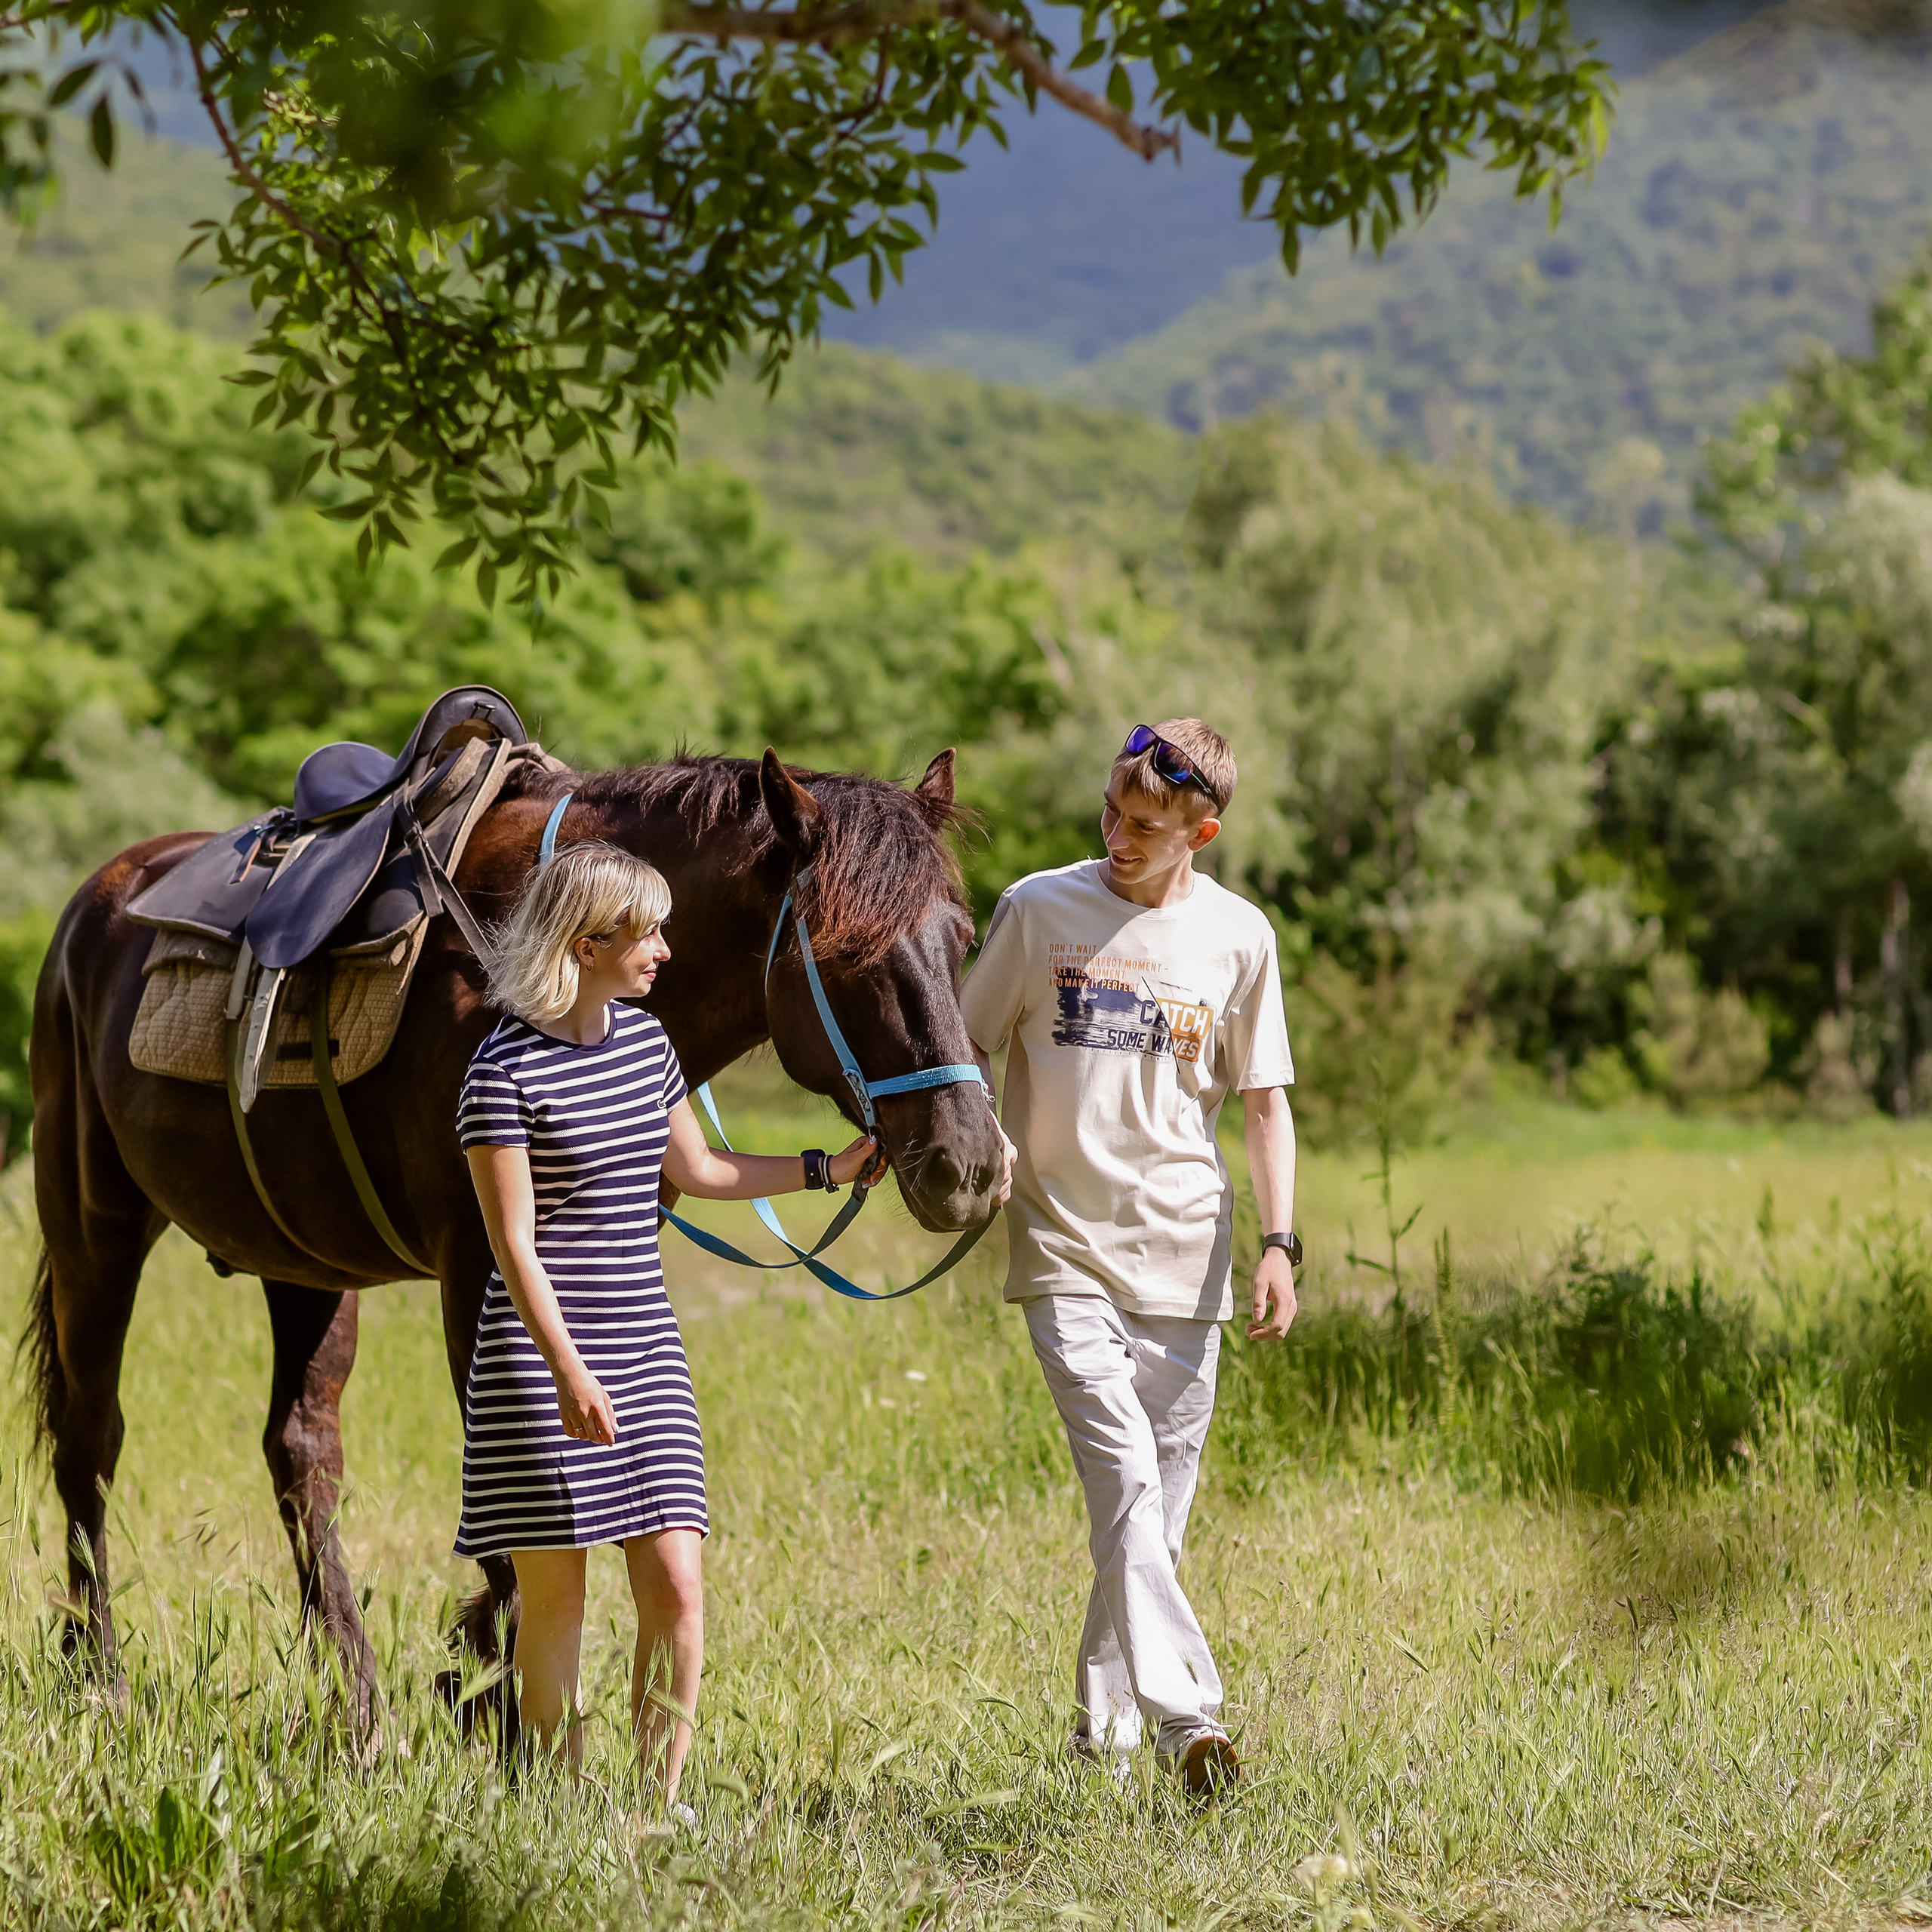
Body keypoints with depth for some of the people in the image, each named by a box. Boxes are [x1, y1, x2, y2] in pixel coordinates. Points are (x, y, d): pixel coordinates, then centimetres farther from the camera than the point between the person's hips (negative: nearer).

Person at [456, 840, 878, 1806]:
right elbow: (514, 1247, -15)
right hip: (539, 1360, -6)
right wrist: (569, 1374, -23)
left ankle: (662, 1799, 7)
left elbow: (697, 1169, 24)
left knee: (676, 1589, -2)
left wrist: (829, 1169, 22)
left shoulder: (644, 1040, 9)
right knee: (554, 1599, 2)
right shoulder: (506, 1071, -12)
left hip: (647, 1351, 6)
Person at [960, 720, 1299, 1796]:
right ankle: (1187, 1715, -24)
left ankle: (1105, 1717, 22)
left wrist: (1280, 1241, -2)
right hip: (1065, 1244, -2)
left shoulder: (1238, 937, 3)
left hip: (1184, 1254, 2)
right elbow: (969, 1051, 9)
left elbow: (1265, 1101, 8)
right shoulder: (1039, 911, 0)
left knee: (1163, 1498, 7)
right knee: (1126, 1480, -16)